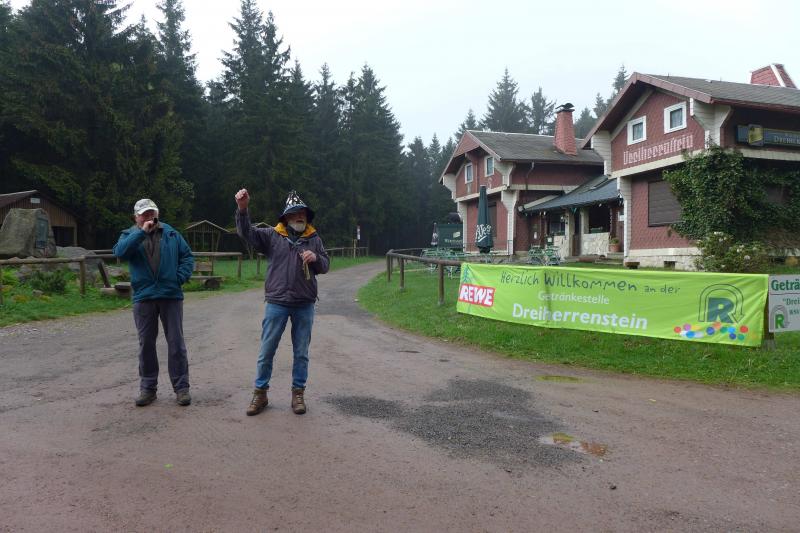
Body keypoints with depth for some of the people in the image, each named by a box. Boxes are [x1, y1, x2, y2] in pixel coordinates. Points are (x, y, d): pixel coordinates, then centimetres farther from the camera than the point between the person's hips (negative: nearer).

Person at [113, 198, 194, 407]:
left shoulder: (171, 233, 8)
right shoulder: (129, 235, 7)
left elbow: (187, 256, 7)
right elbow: (119, 252, -14)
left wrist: (180, 277, -7)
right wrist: (141, 232, -19)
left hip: (171, 295, 0)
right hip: (143, 298, 1)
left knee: (176, 343, 2)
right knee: (146, 343, 9)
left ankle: (181, 387, 10)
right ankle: (147, 387, 20)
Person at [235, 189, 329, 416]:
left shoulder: (314, 239, 6)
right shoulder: (272, 235, 1)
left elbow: (325, 266, 8)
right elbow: (246, 232, -10)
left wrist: (316, 258, -14)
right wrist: (242, 209, -26)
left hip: (304, 305, 1)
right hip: (277, 303, -1)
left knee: (301, 352, 10)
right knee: (266, 351, 6)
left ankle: (298, 393, 23)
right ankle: (260, 393, 20)